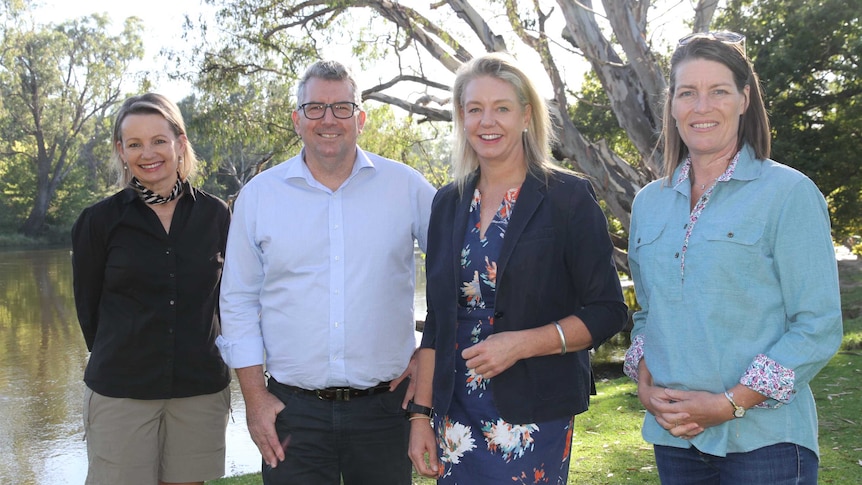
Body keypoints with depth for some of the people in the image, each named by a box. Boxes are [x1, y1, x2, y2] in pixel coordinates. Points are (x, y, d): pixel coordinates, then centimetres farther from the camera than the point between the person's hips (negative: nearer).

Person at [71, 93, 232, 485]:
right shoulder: (99, 221, -2)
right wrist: (123, 362, 10)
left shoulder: (214, 215, 3)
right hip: (120, 393, -1)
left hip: (200, 391, 2)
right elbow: (88, 306, 7)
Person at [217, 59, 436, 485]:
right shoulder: (258, 195, 3)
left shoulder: (405, 186, 0)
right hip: (292, 409, 0)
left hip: (385, 404, 0)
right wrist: (255, 398, 1)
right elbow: (238, 302, 6)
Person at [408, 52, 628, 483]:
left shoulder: (568, 198, -6)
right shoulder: (448, 204, 7)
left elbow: (608, 312, -7)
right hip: (456, 414, 4)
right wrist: (421, 412, 5)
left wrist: (521, 343, -19)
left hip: (533, 418, -4)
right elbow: (436, 321, 10)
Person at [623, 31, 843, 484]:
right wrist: (645, 383, -2)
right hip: (673, 436, 5)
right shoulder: (649, 203, 8)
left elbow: (819, 326, -10)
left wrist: (731, 404, -15)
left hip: (764, 441, -4)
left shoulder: (789, 193, -7)